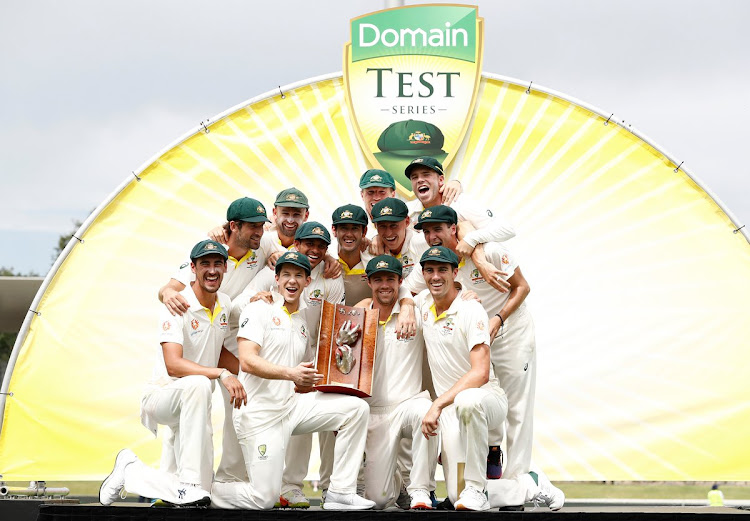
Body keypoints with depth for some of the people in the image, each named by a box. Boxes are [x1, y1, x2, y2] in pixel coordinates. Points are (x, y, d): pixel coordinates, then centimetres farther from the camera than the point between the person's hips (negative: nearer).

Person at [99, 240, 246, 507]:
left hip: (193, 407, 7)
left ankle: (130, 470, 20)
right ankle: (189, 485, -35)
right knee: (198, 384, -42)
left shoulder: (224, 304, 5)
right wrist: (222, 374, -39)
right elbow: (173, 365, -31)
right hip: (162, 394, -7)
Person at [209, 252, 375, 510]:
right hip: (260, 412, -7)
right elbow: (247, 362, -18)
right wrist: (291, 374, -30)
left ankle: (340, 493, -8)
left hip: (291, 406, 7)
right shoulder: (260, 310, -4)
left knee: (356, 407, -10)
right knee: (264, 498, -13)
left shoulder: (303, 322, 18)